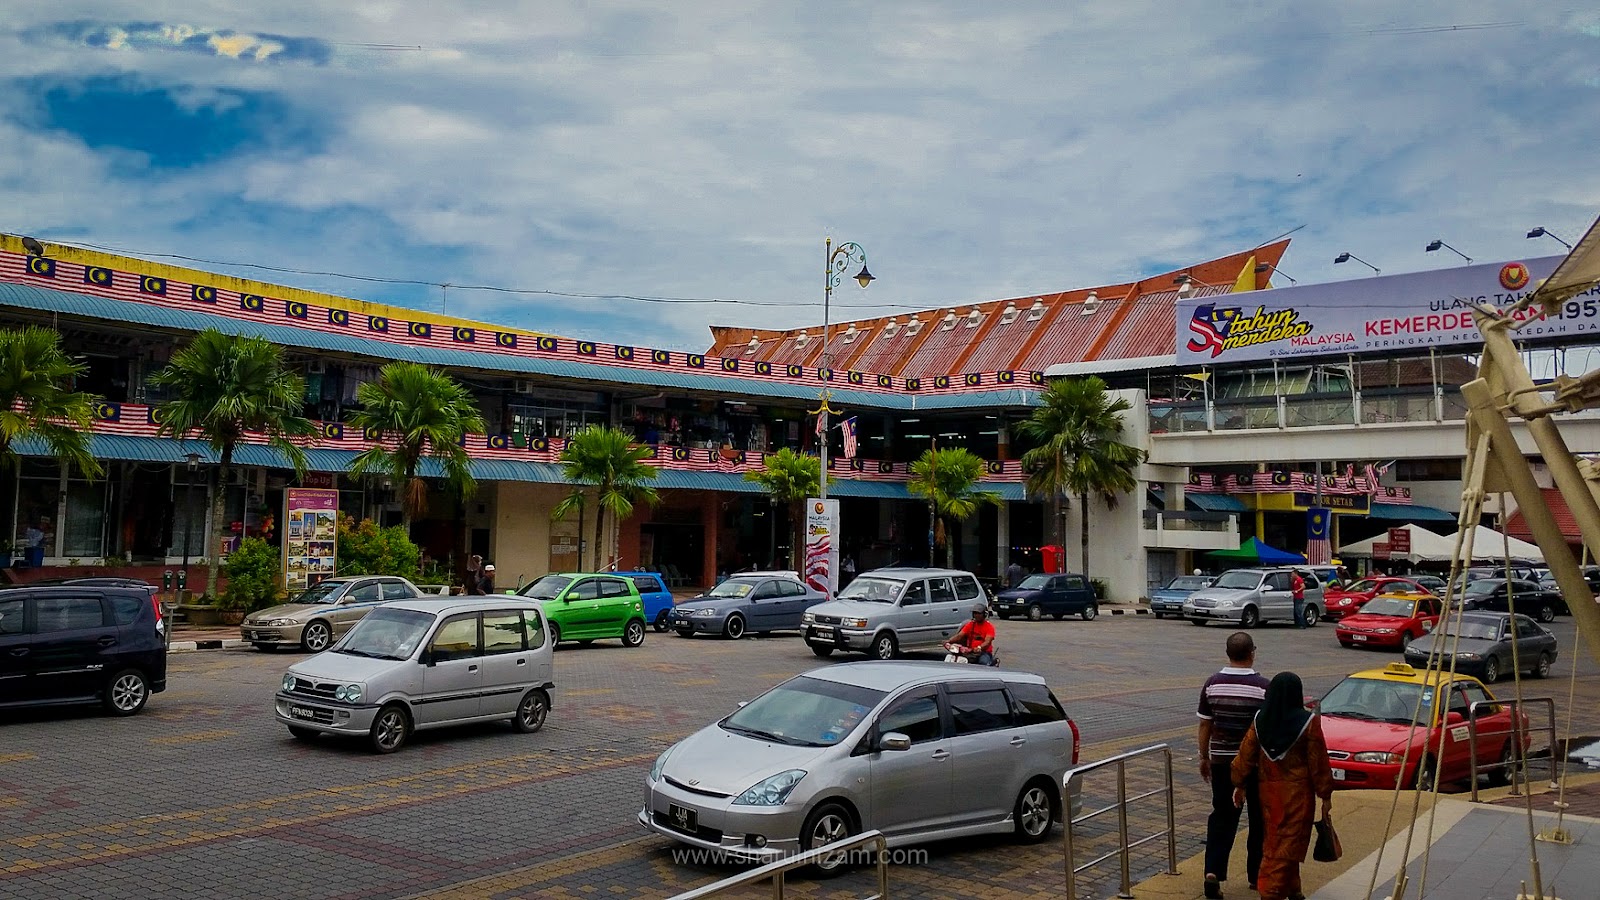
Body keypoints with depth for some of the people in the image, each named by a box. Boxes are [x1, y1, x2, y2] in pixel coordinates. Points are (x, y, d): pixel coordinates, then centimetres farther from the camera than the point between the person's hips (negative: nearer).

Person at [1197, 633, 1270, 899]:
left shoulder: (1212, 684, -3)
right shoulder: (1263, 687, -12)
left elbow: (1205, 725, 2)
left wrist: (1204, 757, 13)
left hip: (1221, 759, 2)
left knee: (1222, 816, 8)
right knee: (1259, 818, 14)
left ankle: (1213, 871, -7)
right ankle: (1256, 874, 24)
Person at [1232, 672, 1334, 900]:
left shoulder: (1260, 720, -3)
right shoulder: (1308, 722, -14)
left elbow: (1246, 755, 1)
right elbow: (1318, 762, -10)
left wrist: (1239, 784, 13)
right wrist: (1325, 795, 0)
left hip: (1268, 789, 4)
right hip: (1297, 791, -4)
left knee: (1275, 839, 18)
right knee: (1288, 842, 3)